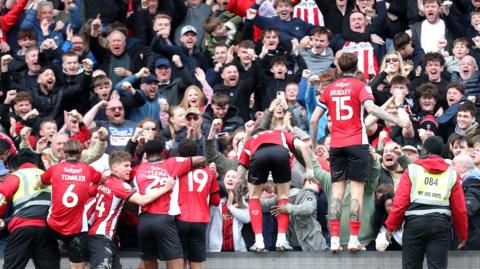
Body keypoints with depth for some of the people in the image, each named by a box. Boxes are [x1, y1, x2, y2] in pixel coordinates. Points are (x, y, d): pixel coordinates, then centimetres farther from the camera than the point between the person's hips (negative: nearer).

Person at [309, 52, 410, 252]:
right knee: (357, 191, -1)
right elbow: (371, 108, -19)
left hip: (336, 145, 3)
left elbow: (314, 119, 9)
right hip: (357, 143, -3)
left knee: (337, 192, 4)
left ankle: (334, 240, -4)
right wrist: (398, 121, -19)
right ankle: (353, 239, -8)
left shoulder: (330, 89, 11)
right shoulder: (360, 86, -1)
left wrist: (313, 143, 20)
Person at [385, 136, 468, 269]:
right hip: (441, 224, 1)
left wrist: (391, 226, 5)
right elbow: (459, 209, 8)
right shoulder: (451, 174, 9)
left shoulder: (412, 170, 4)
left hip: (414, 223, -1)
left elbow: (400, 202, -3)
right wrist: (463, 235, 18)